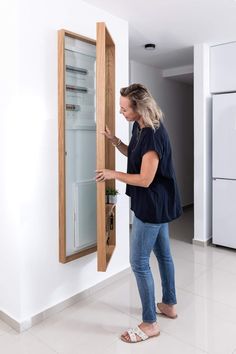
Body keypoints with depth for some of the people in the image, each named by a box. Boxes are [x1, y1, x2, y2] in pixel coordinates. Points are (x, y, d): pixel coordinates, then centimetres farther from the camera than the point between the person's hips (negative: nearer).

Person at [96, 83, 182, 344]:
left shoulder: (152, 135, -25)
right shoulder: (140, 127, 4)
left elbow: (145, 179, -24)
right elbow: (134, 154, 20)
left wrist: (113, 174, -13)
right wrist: (115, 141, 4)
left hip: (152, 206, -10)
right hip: (158, 204, 10)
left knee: (139, 262, -1)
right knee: (163, 254, 20)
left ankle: (150, 324, 16)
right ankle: (169, 304, 39)